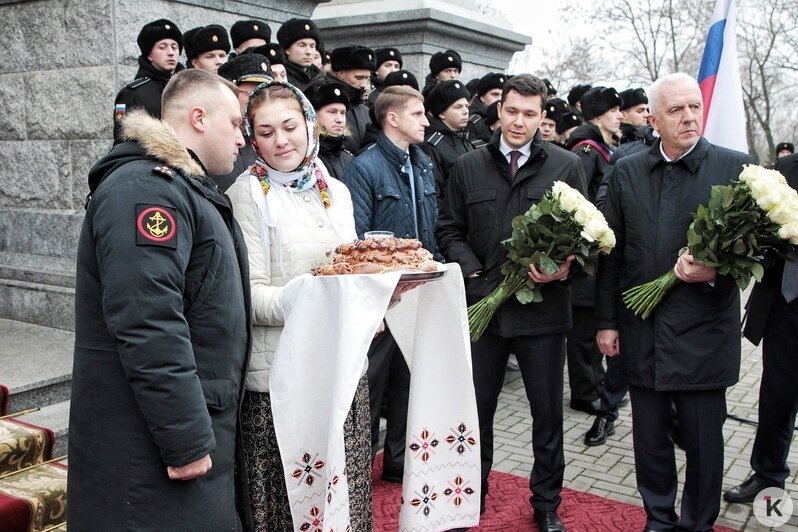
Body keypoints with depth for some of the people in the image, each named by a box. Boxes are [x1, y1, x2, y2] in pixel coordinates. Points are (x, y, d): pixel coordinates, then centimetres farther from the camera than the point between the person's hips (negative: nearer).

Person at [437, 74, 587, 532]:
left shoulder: (566, 166, 0)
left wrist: (564, 268, -16)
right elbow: (450, 230, 8)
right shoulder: (468, 167, 5)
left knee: (548, 412, 12)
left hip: (544, 308, -1)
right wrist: (473, 272, -7)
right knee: (476, 407, 13)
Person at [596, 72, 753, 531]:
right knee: (650, 437, 14)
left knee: (704, 439, 9)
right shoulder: (626, 172, 5)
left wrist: (715, 273, -22)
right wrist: (606, 321, 5)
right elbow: (611, 254, 7)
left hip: (703, 333, -2)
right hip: (642, 333, 3)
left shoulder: (735, 167, -3)